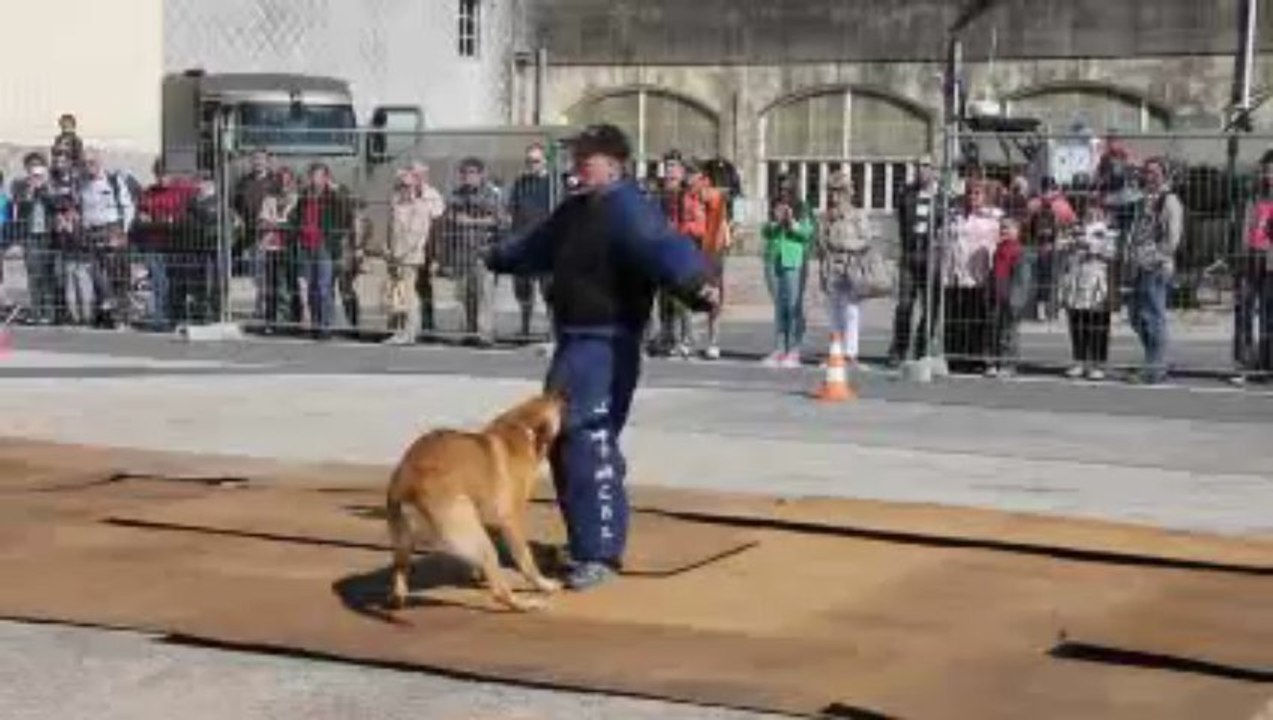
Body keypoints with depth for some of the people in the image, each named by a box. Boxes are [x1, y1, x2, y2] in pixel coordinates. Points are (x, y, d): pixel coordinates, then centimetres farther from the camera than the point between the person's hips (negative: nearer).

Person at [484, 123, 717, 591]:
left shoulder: (628, 210, -16)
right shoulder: (575, 211, 15)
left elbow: (664, 249, -35)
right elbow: (537, 248, 36)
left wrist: (696, 285, -54)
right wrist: (498, 258, 53)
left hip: (607, 345, -10)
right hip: (574, 342, 10)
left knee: (590, 445, -16)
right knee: (562, 442, 17)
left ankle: (601, 553, -11)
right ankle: (586, 538, 30)